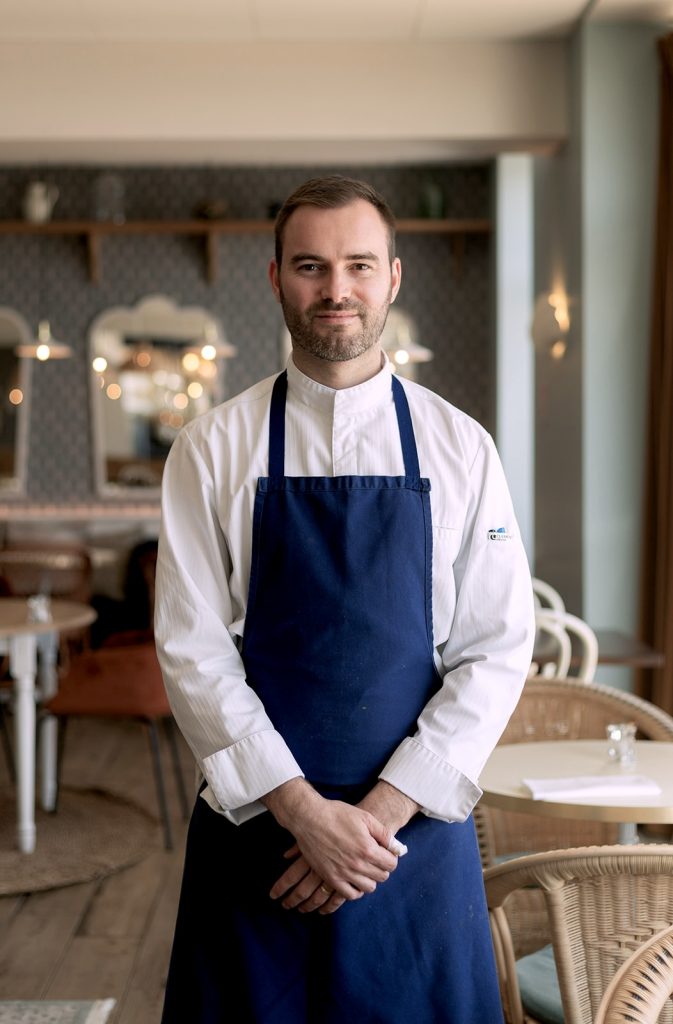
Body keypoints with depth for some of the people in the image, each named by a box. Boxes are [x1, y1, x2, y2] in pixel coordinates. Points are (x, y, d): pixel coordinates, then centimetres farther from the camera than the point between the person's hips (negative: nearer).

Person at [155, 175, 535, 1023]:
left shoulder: (460, 449, 1)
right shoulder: (212, 450, 0)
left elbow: (498, 651, -3)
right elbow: (192, 649, -5)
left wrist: (381, 811, -11)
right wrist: (304, 809, -14)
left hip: (416, 826, 1)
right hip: (254, 822, 0)